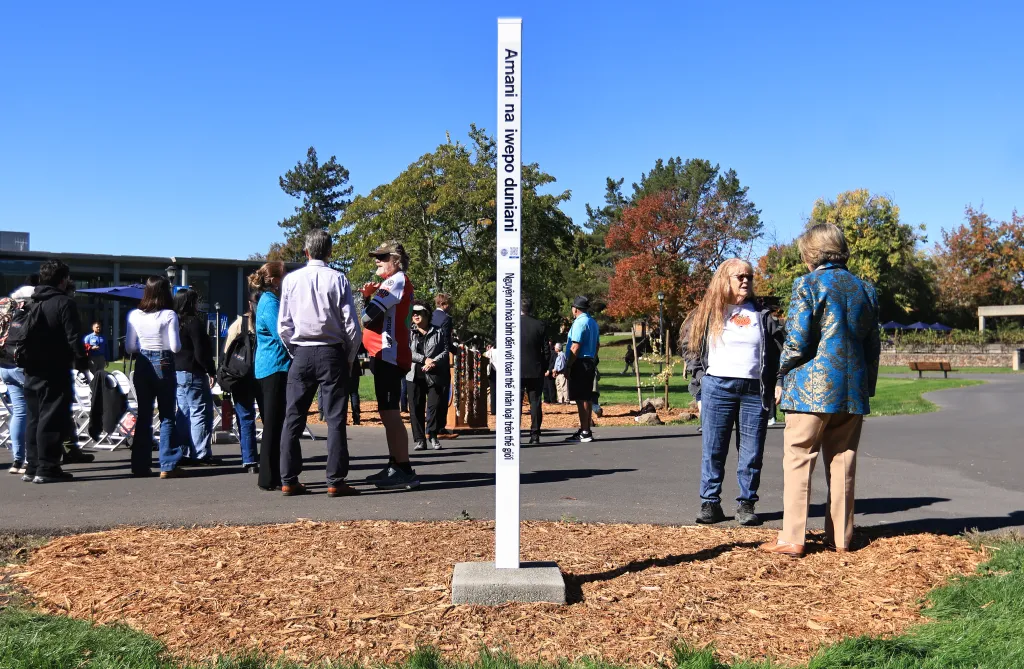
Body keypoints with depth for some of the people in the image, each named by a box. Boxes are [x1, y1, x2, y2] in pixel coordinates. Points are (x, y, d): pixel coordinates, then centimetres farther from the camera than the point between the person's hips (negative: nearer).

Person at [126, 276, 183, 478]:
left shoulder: (134, 315, 1)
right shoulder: (169, 316, -10)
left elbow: (129, 348, 2)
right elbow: (175, 347, -11)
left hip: (142, 366, 4)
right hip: (164, 365, -3)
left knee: (143, 415, 11)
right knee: (167, 417, 3)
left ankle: (140, 465, 13)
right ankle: (167, 466, 1)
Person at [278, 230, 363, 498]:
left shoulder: (291, 280, 2)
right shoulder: (338, 279, -4)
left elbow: (284, 325, 2)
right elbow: (351, 325, -6)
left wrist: (294, 352, 15)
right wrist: (349, 358, 7)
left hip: (301, 354, 2)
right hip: (332, 353, -2)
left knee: (293, 417, 8)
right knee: (335, 418, 0)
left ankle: (289, 481, 10)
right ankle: (336, 482, -1)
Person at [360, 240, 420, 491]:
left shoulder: (398, 280, -10)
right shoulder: (391, 282, 23)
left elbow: (369, 316, -18)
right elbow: (376, 312, 19)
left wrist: (369, 302, 3)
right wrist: (367, 296, 3)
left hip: (389, 355, -11)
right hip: (384, 356, 11)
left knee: (390, 413, -13)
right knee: (387, 413, 15)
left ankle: (405, 471, -14)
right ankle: (394, 466, 22)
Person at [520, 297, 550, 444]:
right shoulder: (540, 325, -2)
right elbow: (546, 351, 0)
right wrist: (543, 368, 10)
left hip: (515, 371, -1)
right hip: (536, 371, 1)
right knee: (535, 403, 5)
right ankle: (535, 435, 3)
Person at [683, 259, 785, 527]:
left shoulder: (762, 314, 12)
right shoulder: (708, 312, 9)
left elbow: (780, 348, 11)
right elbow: (688, 345, 14)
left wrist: (773, 383, 0)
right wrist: (700, 375, 4)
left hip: (754, 390, 1)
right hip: (716, 388, -1)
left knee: (752, 452, 2)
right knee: (713, 450, 1)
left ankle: (746, 504, 11)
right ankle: (710, 503, 9)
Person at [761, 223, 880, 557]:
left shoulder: (807, 285, -6)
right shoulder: (865, 289, 12)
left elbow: (796, 341, -12)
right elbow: (873, 346, 14)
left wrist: (782, 380, 1)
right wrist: (867, 389, 21)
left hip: (811, 388, -5)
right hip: (852, 391, 6)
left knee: (798, 461, 0)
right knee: (842, 463, 11)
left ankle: (791, 538, -1)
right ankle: (840, 537, 17)